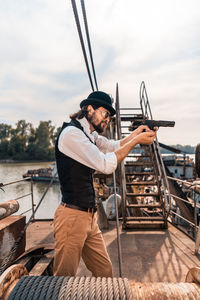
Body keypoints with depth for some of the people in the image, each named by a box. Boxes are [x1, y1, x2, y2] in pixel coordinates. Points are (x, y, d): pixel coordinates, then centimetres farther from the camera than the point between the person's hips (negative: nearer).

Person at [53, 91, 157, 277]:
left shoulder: (89, 134, 13)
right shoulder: (71, 133, -16)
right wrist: (136, 140, -12)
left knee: (105, 271, 16)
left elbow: (115, 146, 19)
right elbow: (106, 165, -20)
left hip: (89, 216, 9)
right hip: (72, 216, -9)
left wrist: (136, 133, 2)